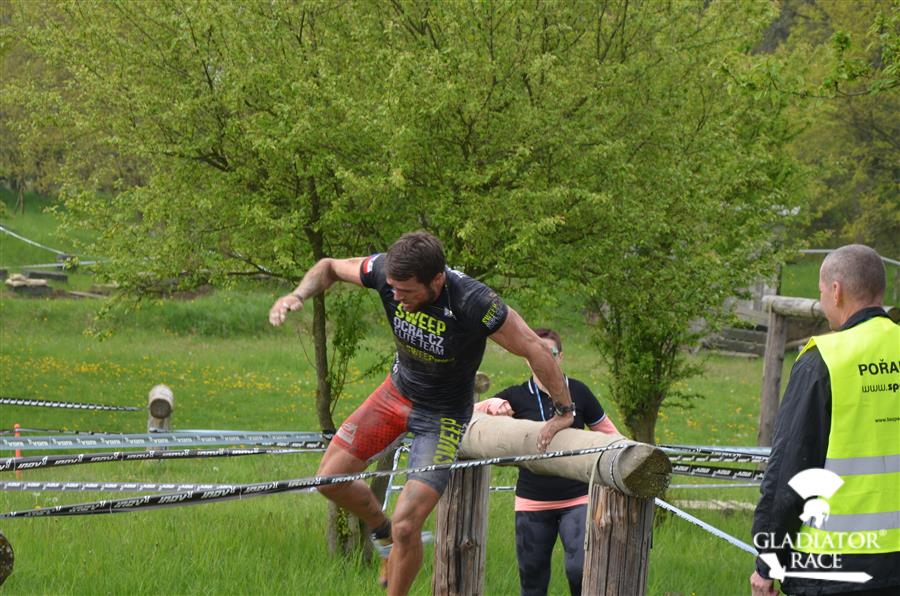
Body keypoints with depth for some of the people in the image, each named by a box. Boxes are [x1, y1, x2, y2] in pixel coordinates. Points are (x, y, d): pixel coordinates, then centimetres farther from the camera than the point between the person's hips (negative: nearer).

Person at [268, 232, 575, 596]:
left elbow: (534, 349, -24)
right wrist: (298, 295, -24)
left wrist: (564, 412, -16)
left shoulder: (475, 304, -36)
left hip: (444, 415, -5)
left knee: (406, 526, -13)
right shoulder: (387, 272, -23)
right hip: (398, 390, 5)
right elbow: (329, 268, -3)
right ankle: (384, 533, 32)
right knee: (330, 478, 3)